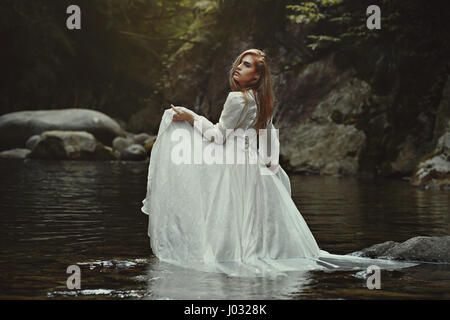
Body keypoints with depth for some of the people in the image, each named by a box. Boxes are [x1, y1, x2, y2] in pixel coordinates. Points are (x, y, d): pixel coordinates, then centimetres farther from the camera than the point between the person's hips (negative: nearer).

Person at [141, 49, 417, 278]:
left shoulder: (238, 99, -17)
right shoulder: (264, 102, 10)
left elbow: (219, 136, -13)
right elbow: (272, 138, 16)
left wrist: (192, 117, -7)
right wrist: (271, 164, 21)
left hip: (236, 171, -9)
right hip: (255, 169, 9)